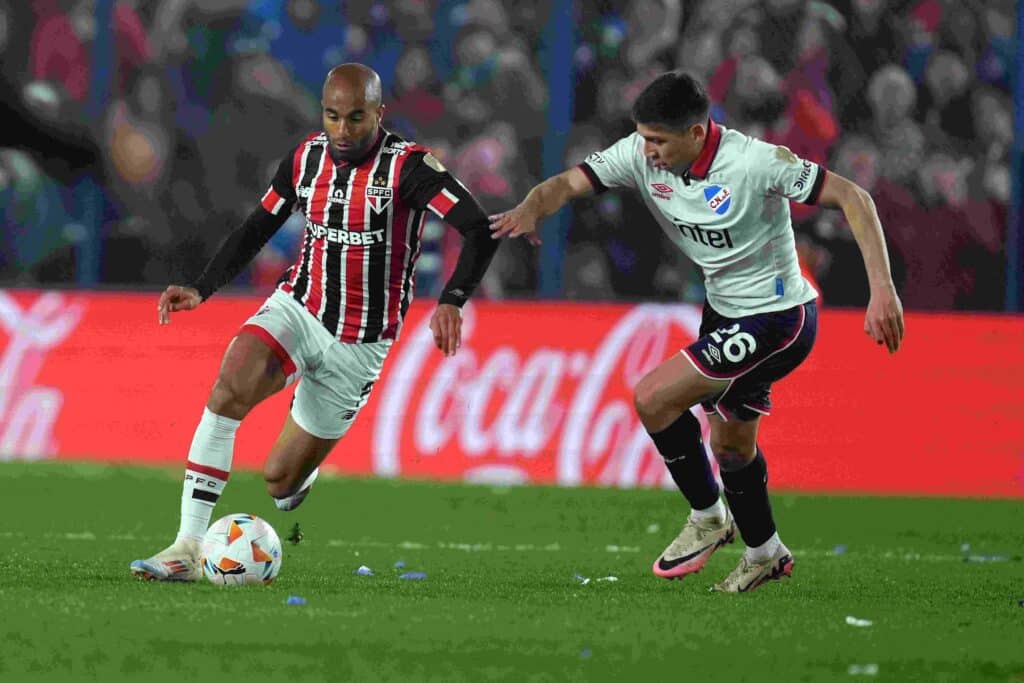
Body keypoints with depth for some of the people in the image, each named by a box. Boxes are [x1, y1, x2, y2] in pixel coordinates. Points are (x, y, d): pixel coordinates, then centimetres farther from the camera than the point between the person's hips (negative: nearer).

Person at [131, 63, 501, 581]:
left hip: (358, 344, -3)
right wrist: (200, 290, -2)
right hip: (295, 308, 3)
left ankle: (299, 490, 43)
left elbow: (479, 231, -24)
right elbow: (256, 229, 12)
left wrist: (451, 301, -40)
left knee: (279, 481, 1)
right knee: (228, 390, -29)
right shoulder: (306, 158, 0)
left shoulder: (407, 166, -15)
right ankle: (187, 548, -30)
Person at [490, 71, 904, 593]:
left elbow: (852, 198, -23)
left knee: (653, 397, -16)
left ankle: (708, 518, 4)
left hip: (778, 319, -8)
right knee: (731, 444, 20)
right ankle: (764, 554, 43)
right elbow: (568, 183, -14)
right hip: (724, 311, 8)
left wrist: (882, 288, -31)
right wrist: (529, 210, -39)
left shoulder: (757, 162, -28)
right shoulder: (639, 155, -11)